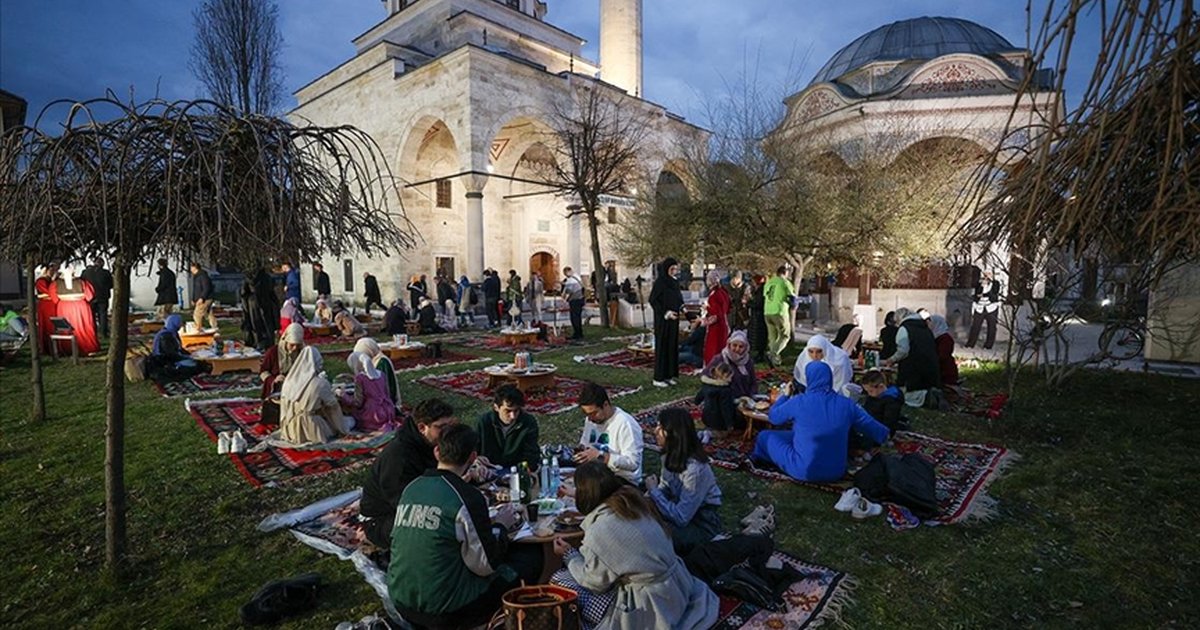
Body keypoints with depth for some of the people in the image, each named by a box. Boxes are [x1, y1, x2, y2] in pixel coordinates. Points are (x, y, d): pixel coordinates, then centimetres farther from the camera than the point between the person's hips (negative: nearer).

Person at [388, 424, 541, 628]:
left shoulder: (410, 488, 2)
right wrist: (500, 526, 3)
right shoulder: (467, 496, -19)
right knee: (532, 557, 4)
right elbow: (486, 565, -14)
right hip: (443, 611, -7)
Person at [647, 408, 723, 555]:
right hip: (682, 510, 7)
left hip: (701, 526, -7)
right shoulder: (671, 456, -6)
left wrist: (653, 490, -21)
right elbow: (665, 488, 5)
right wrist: (647, 497, -14)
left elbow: (680, 518, -29)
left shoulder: (694, 470, -31)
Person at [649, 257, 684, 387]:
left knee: (673, 346, 10)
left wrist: (683, 309, 0)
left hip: (674, 319, 8)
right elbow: (653, 300, -15)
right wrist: (666, 313, -20)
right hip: (663, 320, -8)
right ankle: (658, 378, 5)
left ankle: (669, 375, 19)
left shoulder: (675, 282, 11)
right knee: (662, 346, -3)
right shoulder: (659, 282, -12)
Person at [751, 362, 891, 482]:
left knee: (765, 436, 15)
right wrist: (884, 435, 27)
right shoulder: (846, 404, -8)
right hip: (836, 472, 4)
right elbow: (878, 431, 4)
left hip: (804, 471, -4)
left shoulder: (799, 402, -17)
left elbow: (772, 417, 0)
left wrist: (785, 395, 16)